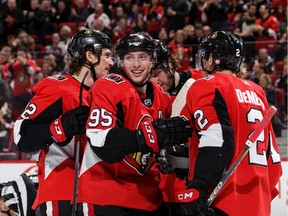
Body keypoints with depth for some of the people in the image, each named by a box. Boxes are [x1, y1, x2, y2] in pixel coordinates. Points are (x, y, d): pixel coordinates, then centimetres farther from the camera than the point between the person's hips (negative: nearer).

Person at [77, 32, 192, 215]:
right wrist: (153, 135, -33)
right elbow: (102, 144, -26)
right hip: (106, 192, -7)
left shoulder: (162, 98, 8)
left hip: (146, 194, 7)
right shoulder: (108, 89, -13)